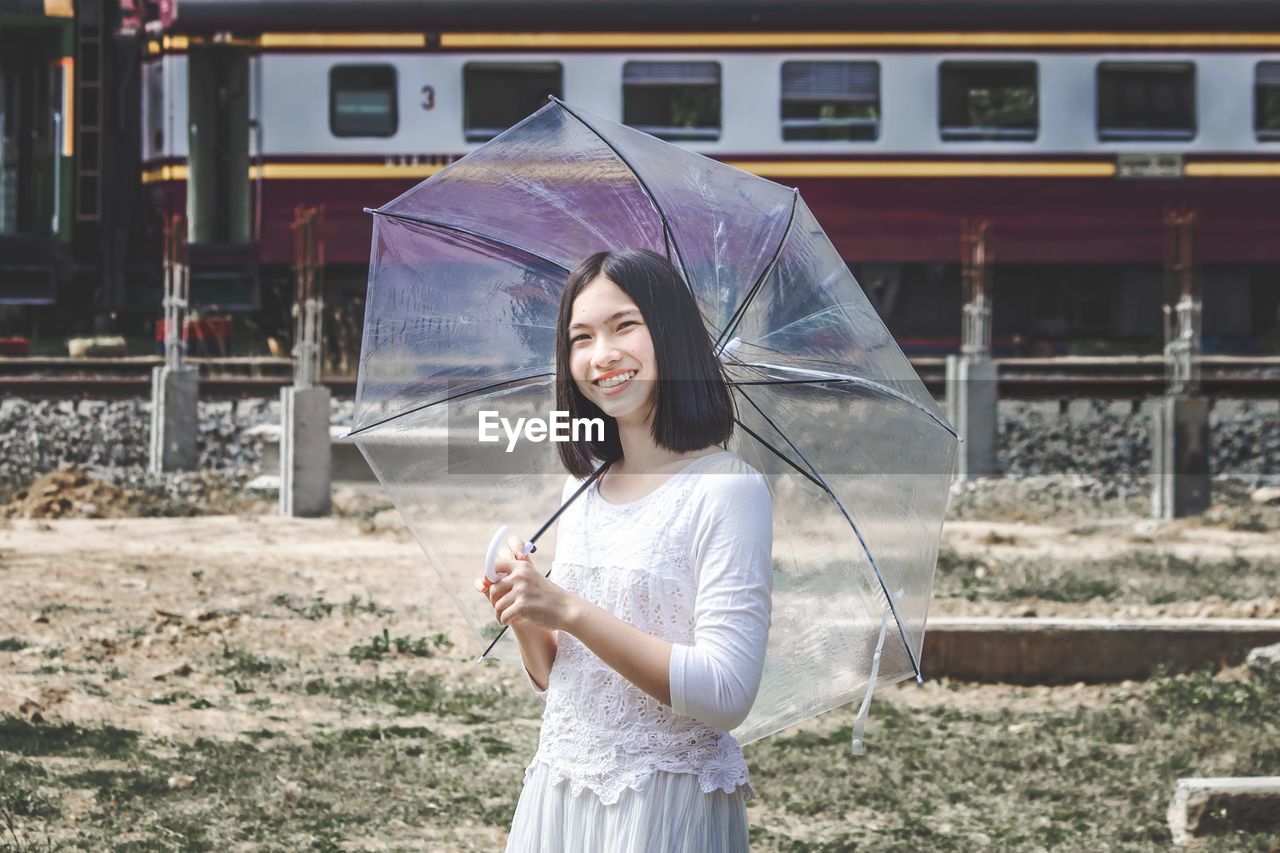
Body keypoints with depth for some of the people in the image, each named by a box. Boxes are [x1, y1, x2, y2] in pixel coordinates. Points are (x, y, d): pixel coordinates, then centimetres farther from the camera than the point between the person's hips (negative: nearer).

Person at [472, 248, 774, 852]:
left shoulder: (727, 487, -12)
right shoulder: (582, 488, 8)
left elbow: (726, 697, -21)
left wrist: (570, 611, -22)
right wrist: (525, 622, -7)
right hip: (557, 795, 6)